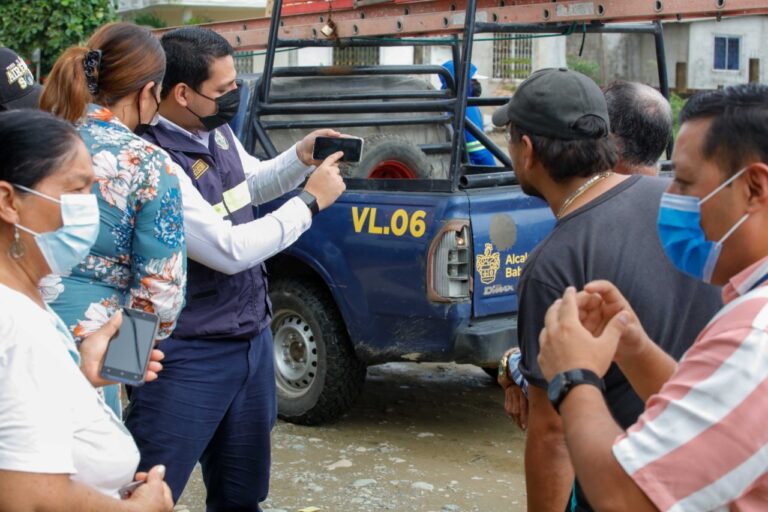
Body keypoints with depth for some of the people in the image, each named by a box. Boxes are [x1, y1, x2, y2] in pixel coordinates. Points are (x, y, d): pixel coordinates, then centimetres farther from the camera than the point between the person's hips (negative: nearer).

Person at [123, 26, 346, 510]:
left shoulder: (218, 131, 1)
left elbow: (250, 186, 22)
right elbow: (230, 249, -26)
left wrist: (300, 158, 3)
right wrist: (311, 201, -16)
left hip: (252, 339, 9)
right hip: (190, 359, -8)